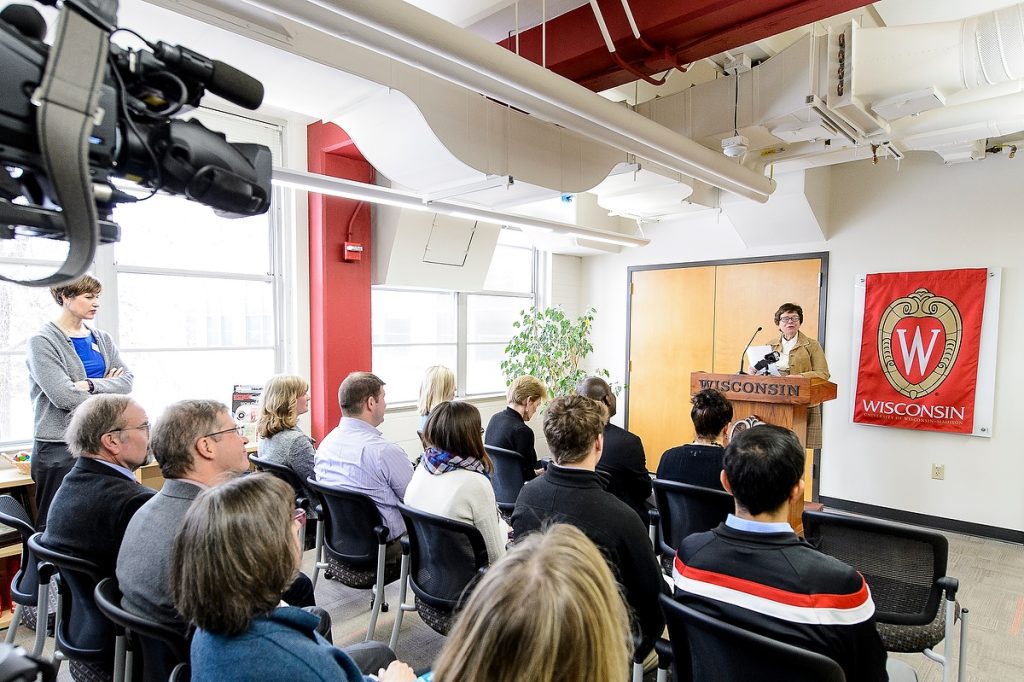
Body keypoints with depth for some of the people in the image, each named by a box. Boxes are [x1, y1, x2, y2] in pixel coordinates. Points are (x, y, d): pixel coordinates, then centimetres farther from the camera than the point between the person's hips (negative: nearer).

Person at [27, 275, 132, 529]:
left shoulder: (102, 339, 11)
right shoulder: (42, 341, -5)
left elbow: (126, 382, 1)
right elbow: (62, 396, -15)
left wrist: (90, 385, -15)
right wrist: (108, 389, -3)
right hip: (59, 445, -5)